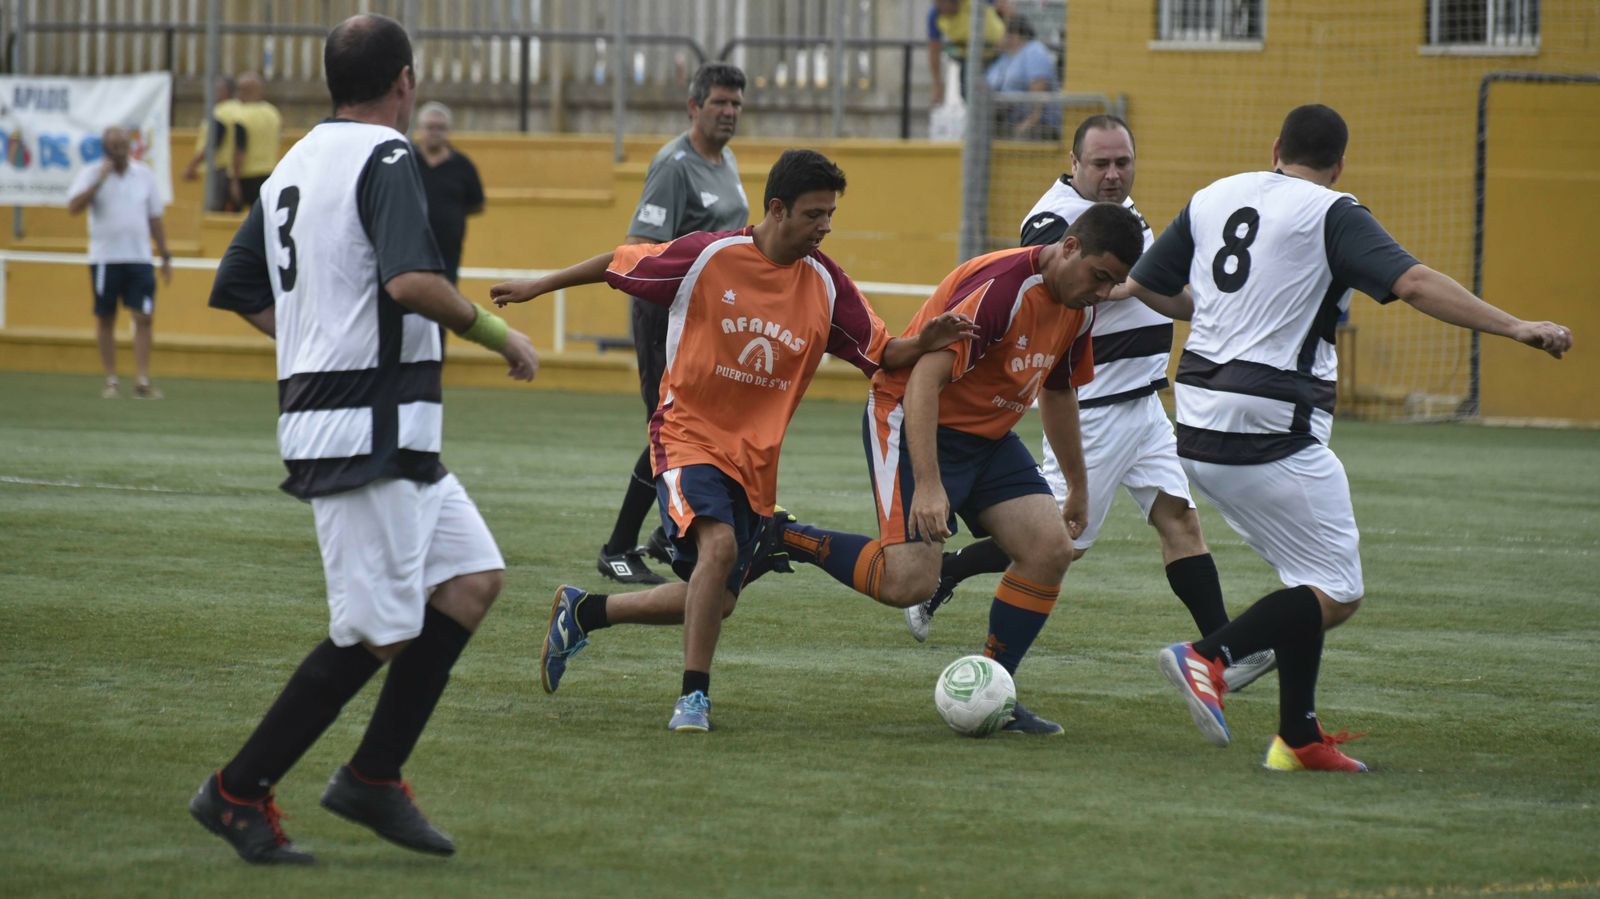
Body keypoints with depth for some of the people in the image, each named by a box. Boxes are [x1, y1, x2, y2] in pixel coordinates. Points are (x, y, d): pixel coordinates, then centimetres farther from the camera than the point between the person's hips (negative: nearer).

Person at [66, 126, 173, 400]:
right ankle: (111, 380, 13)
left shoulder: (144, 175, 7)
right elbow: (73, 207, -17)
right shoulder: (91, 174, -2)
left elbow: (155, 219, 13)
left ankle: (142, 381, -5)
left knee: (144, 317, -7)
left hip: (139, 257, 2)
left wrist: (165, 256, 11)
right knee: (105, 319, 5)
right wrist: (100, 179, -21)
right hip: (105, 259, -2)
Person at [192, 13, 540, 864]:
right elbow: (410, 279, -28)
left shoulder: (295, 163, 15)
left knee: (473, 578, 11)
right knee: (379, 631, -6)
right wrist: (496, 332, -15)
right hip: (369, 433, -10)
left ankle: (372, 778, 13)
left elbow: (237, 289, 20)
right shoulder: (386, 158, -12)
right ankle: (239, 792, 1)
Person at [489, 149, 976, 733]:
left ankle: (582, 612, 32)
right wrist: (541, 286, 8)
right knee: (719, 544, -31)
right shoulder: (709, 257, -13)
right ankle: (694, 696, -20)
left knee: (716, 602, 8)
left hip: (755, 459, 5)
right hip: (690, 437, -5)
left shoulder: (825, 285, -3)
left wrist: (924, 344, -19)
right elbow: (622, 263, 1)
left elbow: (880, 354, 2)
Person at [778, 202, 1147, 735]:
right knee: (910, 582, -20)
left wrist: (1078, 488, 27)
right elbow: (923, 379, -31)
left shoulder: (1078, 308, 2)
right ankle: (783, 540, 1)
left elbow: (1058, 392, 20)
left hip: (989, 437, 9)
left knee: (1051, 549, -8)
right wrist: (928, 486, -37)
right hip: (913, 424, -9)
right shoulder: (999, 287, -26)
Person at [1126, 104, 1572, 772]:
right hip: (1273, 434, -8)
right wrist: (1515, 328, -19)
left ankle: (1298, 737, 12)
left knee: (1310, 580, 17)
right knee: (1337, 595, -2)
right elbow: (1413, 282, -18)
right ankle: (1208, 656, -18)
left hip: (1197, 432, 8)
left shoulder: (1213, 198, 12)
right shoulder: (1332, 215, -6)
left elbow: (1145, 285, 21)